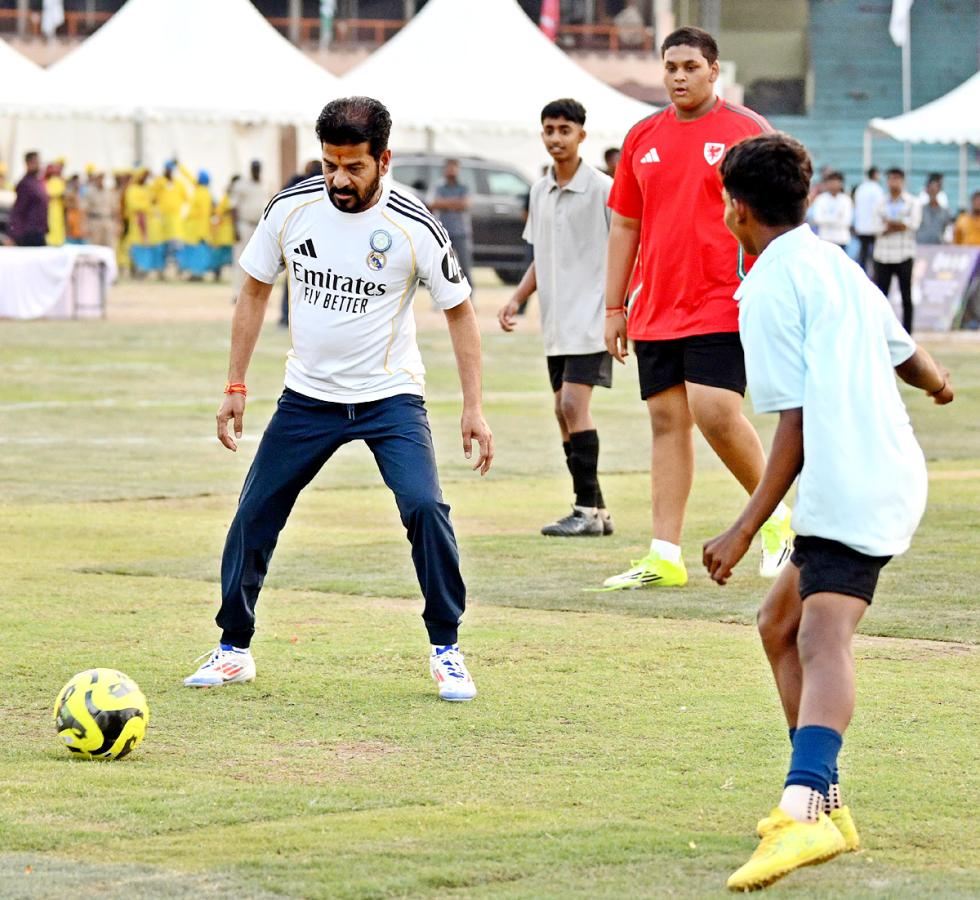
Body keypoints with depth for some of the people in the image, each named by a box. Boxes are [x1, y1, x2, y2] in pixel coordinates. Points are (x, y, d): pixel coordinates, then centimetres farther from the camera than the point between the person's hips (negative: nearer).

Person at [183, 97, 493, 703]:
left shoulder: (414, 227, -15)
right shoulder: (292, 208, -8)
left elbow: (459, 311, -3)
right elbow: (256, 291, 7)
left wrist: (474, 407, -7)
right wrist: (235, 386, 4)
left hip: (390, 396, -3)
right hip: (307, 396, 3)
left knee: (425, 508, -21)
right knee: (254, 516, 1)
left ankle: (446, 651, -5)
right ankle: (234, 651, 19)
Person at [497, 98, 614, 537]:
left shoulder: (602, 189, -9)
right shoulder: (540, 192, 13)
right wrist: (517, 298, 11)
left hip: (591, 317, -8)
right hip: (556, 320, 8)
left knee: (574, 403, -17)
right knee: (564, 411, 6)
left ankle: (587, 509, -14)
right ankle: (595, 511, 12)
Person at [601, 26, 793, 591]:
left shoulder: (746, 130, -3)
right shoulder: (643, 138, 12)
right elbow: (625, 226, 17)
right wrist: (615, 307, 15)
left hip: (722, 306, -5)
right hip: (657, 310, 5)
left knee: (714, 411, -17)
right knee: (668, 422, 5)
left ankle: (776, 517, 5)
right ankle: (665, 558, 5)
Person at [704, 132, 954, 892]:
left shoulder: (770, 288, -7)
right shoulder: (838, 266, 18)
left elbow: (798, 424, -12)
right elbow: (911, 360, 31)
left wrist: (747, 529, -13)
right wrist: (940, 383, 55)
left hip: (848, 490, -9)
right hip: (893, 473, 9)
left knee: (823, 639, -25)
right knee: (780, 624, 20)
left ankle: (806, 809, -46)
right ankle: (822, 802, 21)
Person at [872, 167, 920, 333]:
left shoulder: (911, 202, 5)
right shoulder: (881, 202, 9)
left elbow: (913, 224, -10)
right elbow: (878, 227, -2)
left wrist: (890, 223, -6)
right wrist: (899, 225, -10)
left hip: (904, 256, -1)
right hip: (883, 255, 1)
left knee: (906, 296, 3)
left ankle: (907, 332, 8)